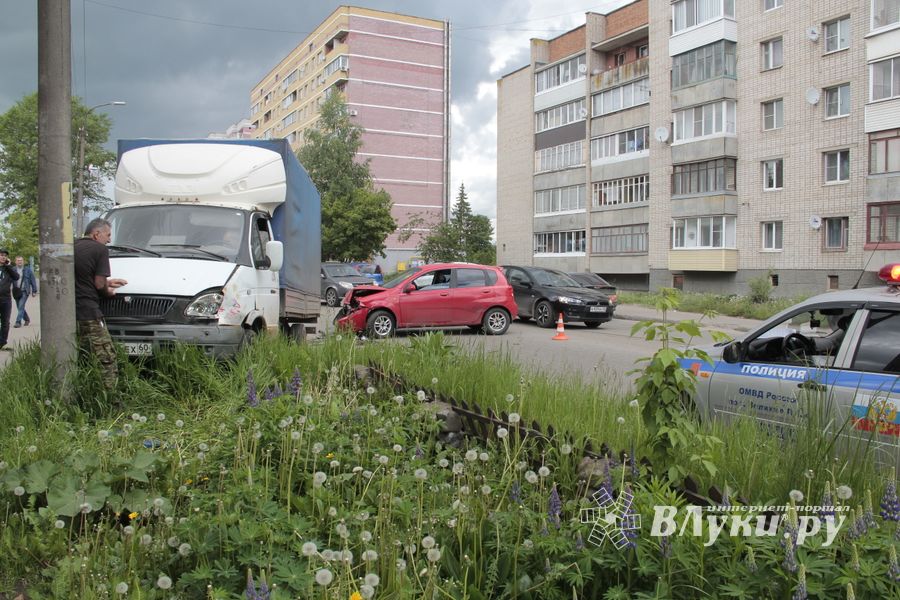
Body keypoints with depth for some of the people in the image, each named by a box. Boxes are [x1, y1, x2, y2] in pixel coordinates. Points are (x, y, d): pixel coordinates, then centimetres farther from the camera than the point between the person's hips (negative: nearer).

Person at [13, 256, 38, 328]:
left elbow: (33, 281, 5)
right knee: (19, 307, 12)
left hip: (24, 292, -3)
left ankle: (18, 322, -13)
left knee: (21, 307, -13)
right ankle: (27, 320, 30)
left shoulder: (28, 270, 2)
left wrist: (34, 291, 3)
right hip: (16, 292, 3)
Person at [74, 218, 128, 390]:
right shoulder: (100, 249, -6)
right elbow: (99, 284, -10)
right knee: (107, 359, -5)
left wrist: (107, 282, 27)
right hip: (88, 312, -8)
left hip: (68, 311, 8)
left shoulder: (74, 248, 17)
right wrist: (109, 292, 10)